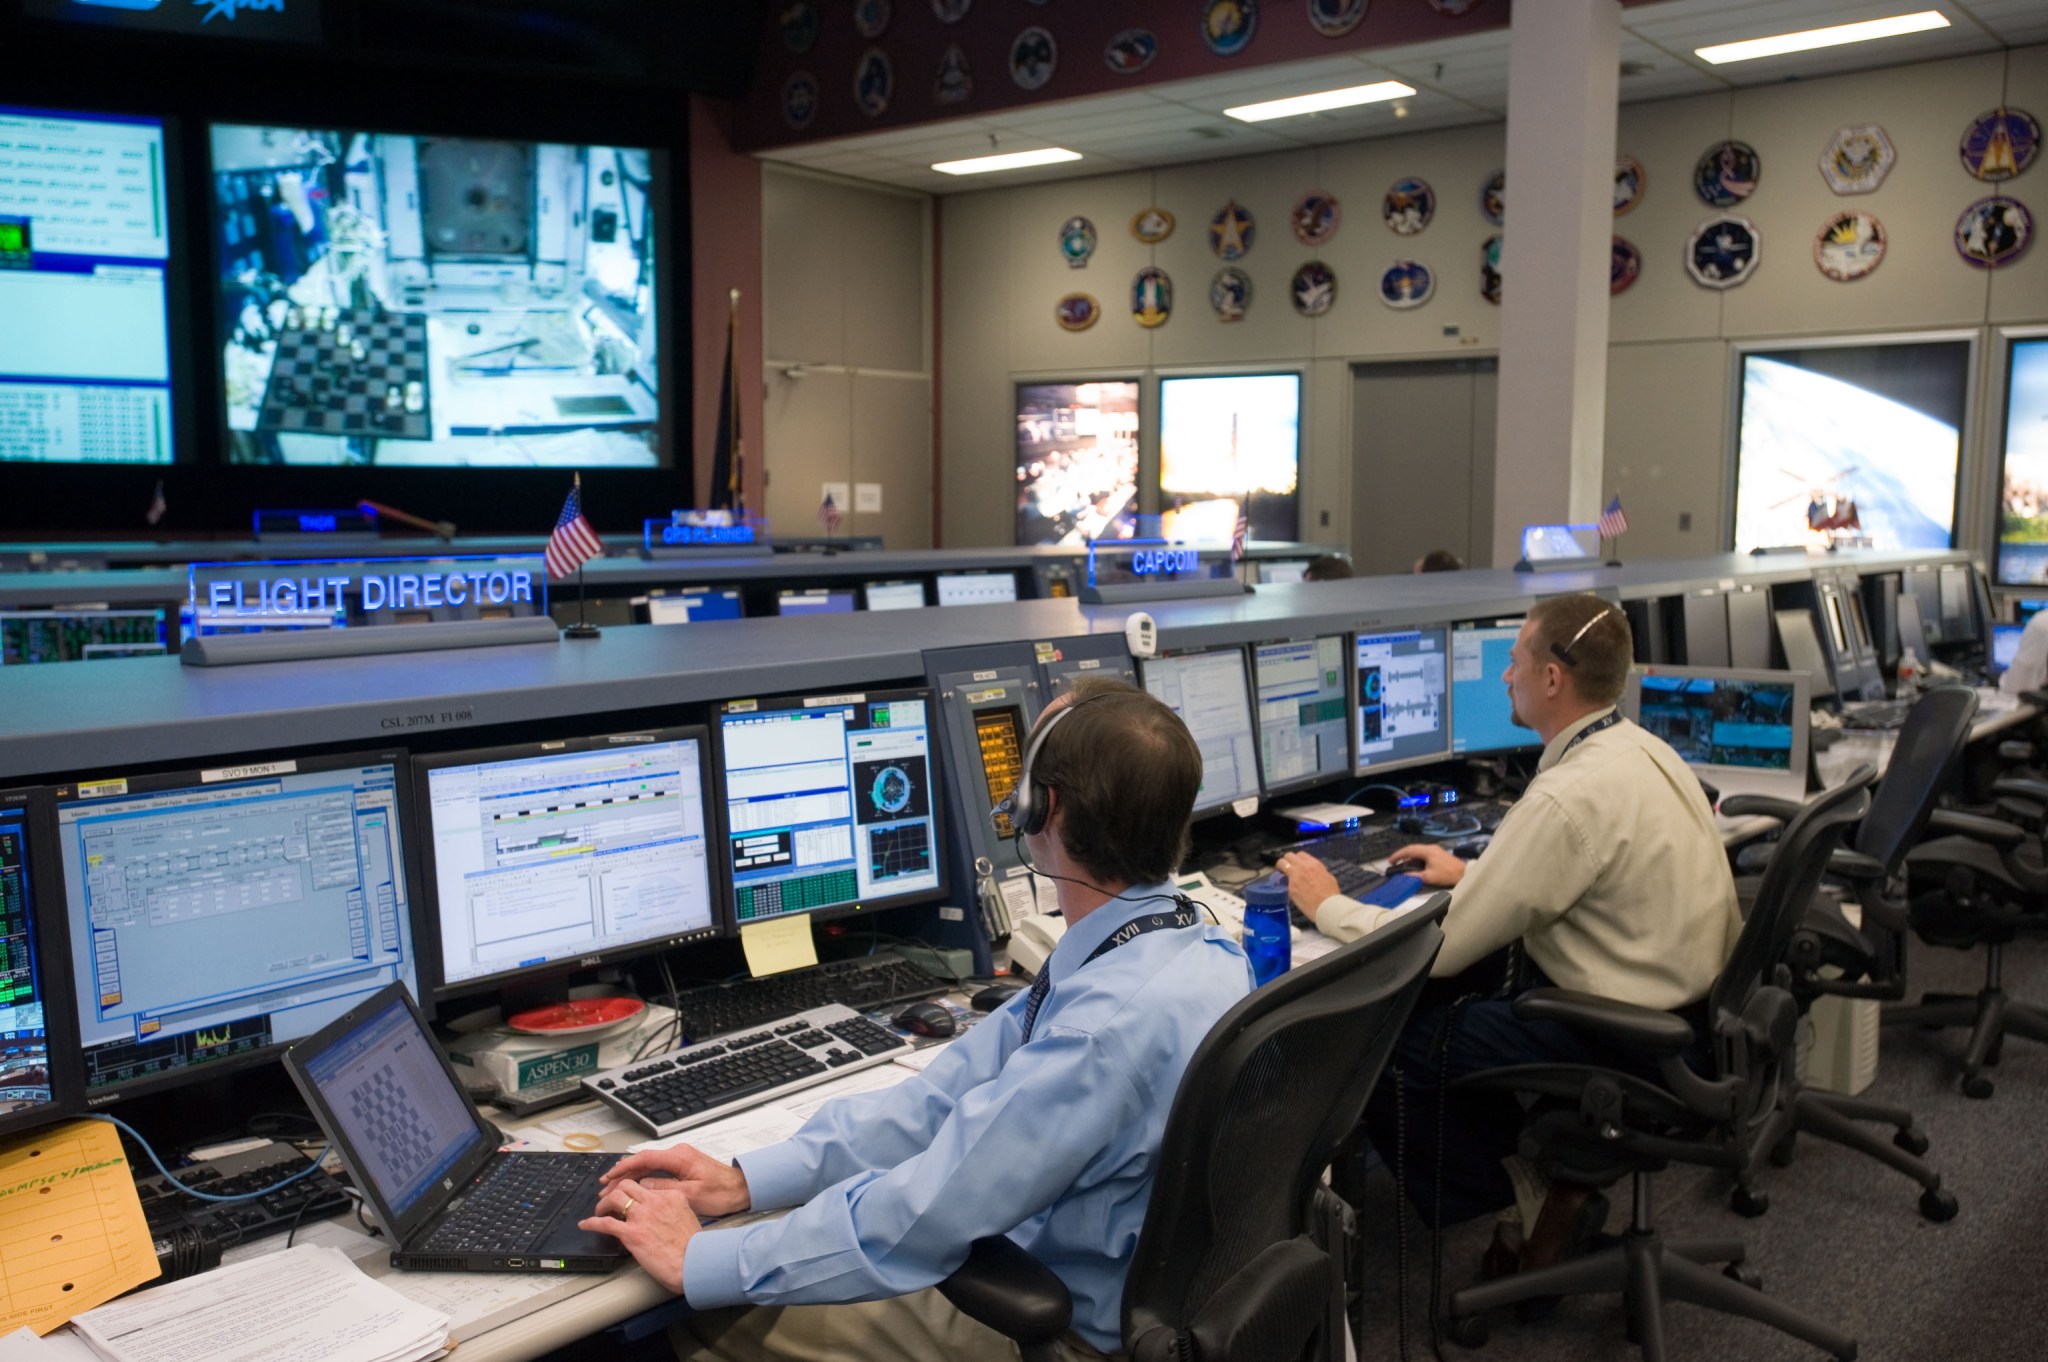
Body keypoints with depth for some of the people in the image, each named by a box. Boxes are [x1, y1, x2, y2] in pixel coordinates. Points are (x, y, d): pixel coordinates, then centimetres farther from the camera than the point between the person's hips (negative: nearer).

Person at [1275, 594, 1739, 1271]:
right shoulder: (1643, 750, 5)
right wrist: (1474, 873, 21)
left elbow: (1441, 947, -21)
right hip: (1677, 1004, 10)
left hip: (1618, 1044, -10)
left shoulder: (1569, 796, -25)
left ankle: (1531, 1201, 7)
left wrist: (1328, 906, -8)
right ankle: (1548, 1165, 15)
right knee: (1425, 991, 13)